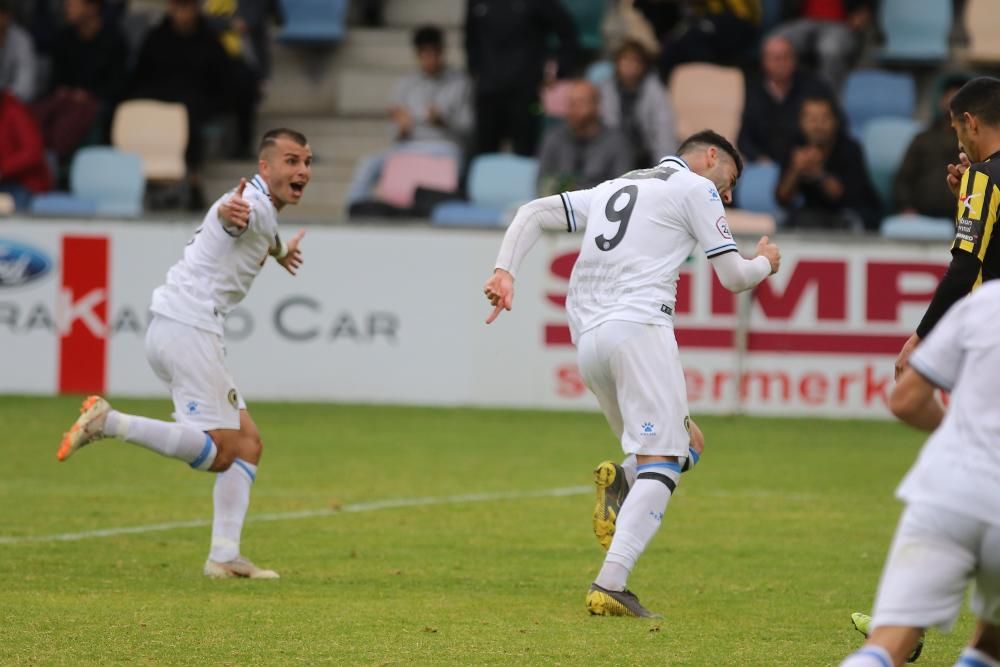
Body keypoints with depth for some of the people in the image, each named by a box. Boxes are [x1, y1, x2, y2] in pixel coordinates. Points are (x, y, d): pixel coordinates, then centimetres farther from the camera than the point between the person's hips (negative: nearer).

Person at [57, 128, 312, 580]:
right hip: (187, 328, -10)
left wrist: (279, 252, 64)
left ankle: (224, 556, 1)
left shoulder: (264, 214, 22)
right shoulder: (255, 206, -9)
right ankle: (108, 423, -16)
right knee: (219, 451, -16)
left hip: (181, 331, 10)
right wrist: (231, 214, -53)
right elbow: (233, 217, -31)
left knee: (247, 443, 7)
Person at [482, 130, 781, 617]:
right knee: (661, 462, -13)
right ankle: (610, 585, -30)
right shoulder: (696, 187, 9)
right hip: (638, 327, -7)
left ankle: (619, 486, -15)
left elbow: (534, 213, 19)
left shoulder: (613, 189, 28)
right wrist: (766, 262, 29)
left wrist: (504, 271, 8)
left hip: (586, 339, 7)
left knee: (683, 444, 18)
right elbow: (733, 277, 8)